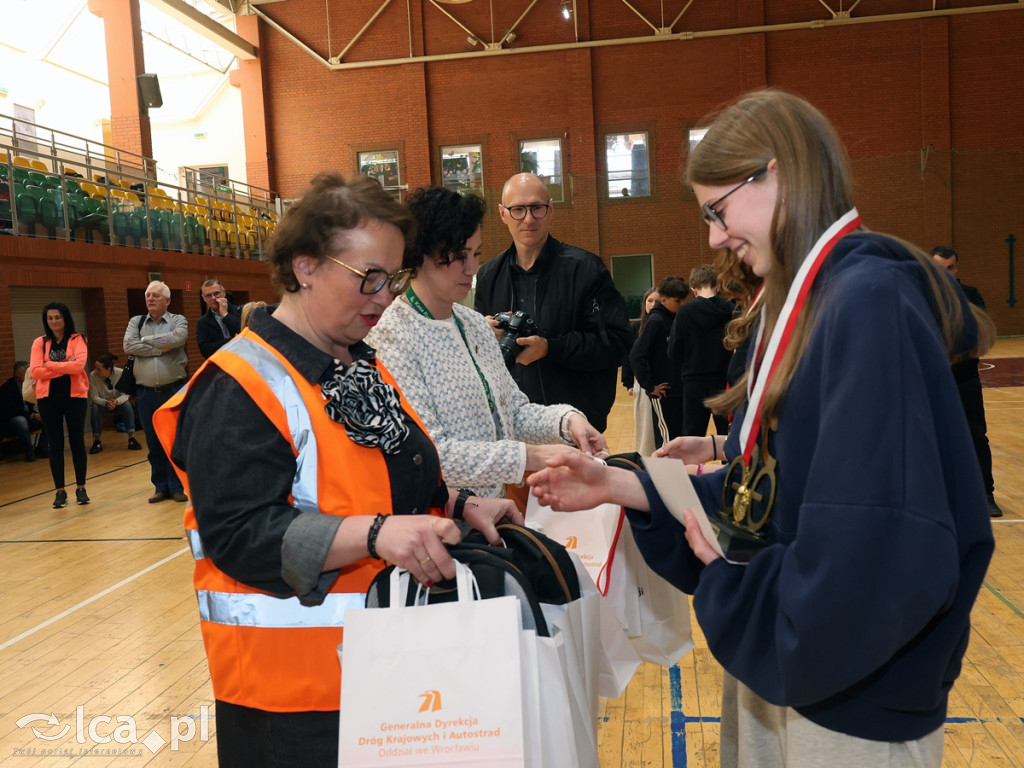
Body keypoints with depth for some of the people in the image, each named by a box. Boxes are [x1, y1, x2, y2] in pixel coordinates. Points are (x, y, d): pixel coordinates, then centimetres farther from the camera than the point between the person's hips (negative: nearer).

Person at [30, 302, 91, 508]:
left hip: (75, 395, -2)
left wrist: (49, 364, -9)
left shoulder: (77, 339, 0)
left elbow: (78, 365, -16)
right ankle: (60, 491, 12)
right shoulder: (39, 343, 6)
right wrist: (65, 367, -12)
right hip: (48, 397, 2)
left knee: (77, 441, 5)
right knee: (55, 444, 5)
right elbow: (35, 372, -6)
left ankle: (81, 488, 15)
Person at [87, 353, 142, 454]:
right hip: (101, 403, 0)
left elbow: (125, 394, -18)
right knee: (95, 407, -31)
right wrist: (106, 402, -37)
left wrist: (116, 401, -39)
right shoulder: (92, 376, -20)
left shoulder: (121, 373, -21)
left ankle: (132, 438, -28)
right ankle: (97, 441, -22)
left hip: (118, 403, 0)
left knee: (127, 404, -30)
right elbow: (94, 396, -17)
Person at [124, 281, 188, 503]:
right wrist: (161, 348, -12)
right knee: (154, 444, 9)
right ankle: (161, 487, 19)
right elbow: (129, 345, -8)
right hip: (146, 393, 2)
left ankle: (177, 486, 14)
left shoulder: (178, 320, 2)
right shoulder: (136, 322, 9)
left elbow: (178, 338, -20)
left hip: (174, 390, -2)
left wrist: (147, 340, -10)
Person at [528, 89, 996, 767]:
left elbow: (880, 551, -30)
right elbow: (764, 493, 7)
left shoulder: (871, 303, -24)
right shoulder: (807, 302, 6)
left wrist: (729, 581, -15)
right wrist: (619, 487, -1)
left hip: (854, 704, -8)